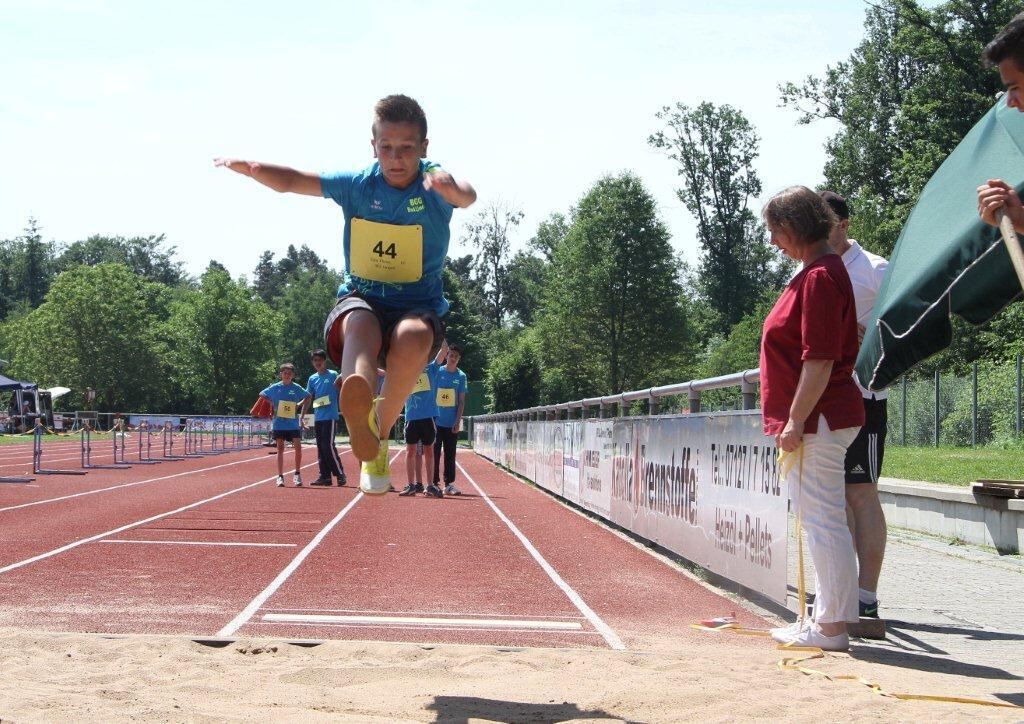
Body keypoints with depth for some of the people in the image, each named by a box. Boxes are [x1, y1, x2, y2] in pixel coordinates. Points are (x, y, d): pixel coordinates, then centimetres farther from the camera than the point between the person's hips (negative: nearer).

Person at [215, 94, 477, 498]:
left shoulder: (434, 184, -8)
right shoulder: (357, 185, 1)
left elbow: (466, 197, -32)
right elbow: (290, 182, 2)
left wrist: (452, 187, -58)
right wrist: (250, 168, -20)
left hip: (419, 305, -1)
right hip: (360, 300, 1)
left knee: (413, 339, -38)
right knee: (360, 323, -38)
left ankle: (379, 431, -14)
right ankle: (359, 403, -71)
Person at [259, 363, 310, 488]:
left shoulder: (297, 388, 1)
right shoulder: (275, 387, 1)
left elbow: (307, 397, 15)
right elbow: (262, 395, 12)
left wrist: (299, 405, 1)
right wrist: (272, 404, 2)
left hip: (294, 424, 0)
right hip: (279, 424, 0)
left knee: (298, 447, -8)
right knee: (280, 449, 4)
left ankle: (297, 475, 6)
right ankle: (280, 476, 9)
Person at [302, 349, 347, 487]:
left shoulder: (333, 375, -2)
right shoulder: (312, 379, 13)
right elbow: (308, 399, 17)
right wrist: (302, 416, 12)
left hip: (330, 417, -6)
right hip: (318, 418, 6)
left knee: (328, 446, -12)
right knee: (321, 448, 7)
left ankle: (340, 474, -4)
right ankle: (325, 477, 11)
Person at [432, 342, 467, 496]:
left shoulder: (461, 376, 4)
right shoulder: (437, 372, 2)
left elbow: (462, 401, 4)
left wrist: (458, 421, -3)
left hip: (452, 423, 1)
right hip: (436, 420, -1)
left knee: (450, 454, 3)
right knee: (434, 452, 1)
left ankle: (449, 484, 7)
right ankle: (434, 482, 8)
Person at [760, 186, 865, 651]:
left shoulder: (820, 275, -16)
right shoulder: (816, 271, 17)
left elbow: (820, 360, -22)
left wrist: (796, 421, -21)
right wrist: (793, 420, 23)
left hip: (818, 421, -11)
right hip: (818, 420, 11)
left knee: (823, 521, -6)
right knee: (821, 521, 15)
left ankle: (832, 628, -1)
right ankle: (825, 619, 24)